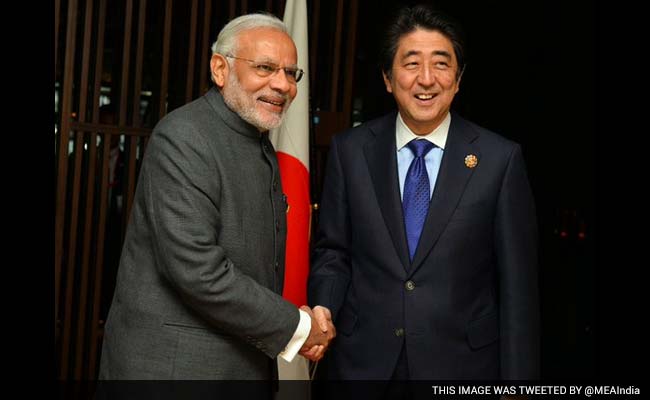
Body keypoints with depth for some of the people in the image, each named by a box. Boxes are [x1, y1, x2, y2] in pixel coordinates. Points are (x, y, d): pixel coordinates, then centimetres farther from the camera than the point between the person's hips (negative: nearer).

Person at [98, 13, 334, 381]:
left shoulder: (261, 146, 10)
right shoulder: (184, 136, -17)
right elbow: (195, 268, -25)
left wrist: (299, 320, -3)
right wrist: (296, 327, -16)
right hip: (173, 362, -8)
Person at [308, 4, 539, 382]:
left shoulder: (501, 158, -8)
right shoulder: (350, 150, -2)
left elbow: (517, 284, -6)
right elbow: (333, 250, 5)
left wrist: (516, 379, -6)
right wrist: (323, 310, -13)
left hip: (461, 361, -1)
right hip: (363, 361, 2)